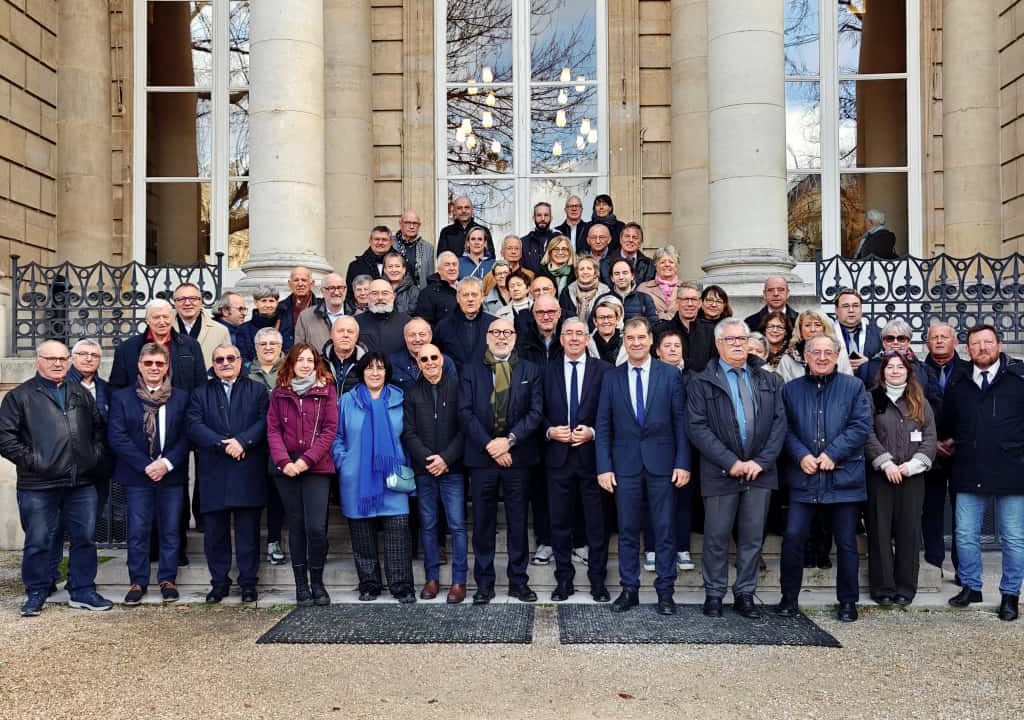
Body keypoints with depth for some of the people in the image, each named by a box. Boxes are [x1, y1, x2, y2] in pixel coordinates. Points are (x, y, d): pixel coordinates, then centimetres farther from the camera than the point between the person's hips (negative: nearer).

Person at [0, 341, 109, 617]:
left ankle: (83, 591, 19)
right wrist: (29, 460, -11)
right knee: (38, 542, 4)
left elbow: (98, 427, 21)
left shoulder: (81, 394, 14)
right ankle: (36, 594, 19)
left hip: (82, 483, 4)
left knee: (85, 539, 8)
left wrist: (94, 454, 8)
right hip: (38, 485, -4)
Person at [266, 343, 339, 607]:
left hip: (317, 467, -2)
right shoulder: (279, 392, 10)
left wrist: (307, 459, -11)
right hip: (287, 469, 2)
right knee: (296, 526, 6)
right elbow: (273, 429, 5)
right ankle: (301, 585, 14)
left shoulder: (326, 390, 4)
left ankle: (317, 582, 7)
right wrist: (283, 461, -9)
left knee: (316, 527, -10)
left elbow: (330, 429, -2)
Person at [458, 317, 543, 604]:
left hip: (517, 456, 0)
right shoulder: (469, 370, 6)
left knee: (518, 522, 7)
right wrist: (490, 445, -11)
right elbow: (465, 412, -2)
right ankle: (484, 583, 15)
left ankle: (518, 581, 17)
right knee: (483, 522, 6)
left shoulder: (530, 371, 8)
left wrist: (509, 440, -13)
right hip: (481, 456, 0)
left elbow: (536, 411, -1)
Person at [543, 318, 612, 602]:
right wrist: (550, 431, -9)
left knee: (597, 522, 5)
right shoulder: (548, 371, 7)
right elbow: (539, 413, 9)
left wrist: (592, 433, -14)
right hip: (558, 455, 2)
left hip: (592, 454, -2)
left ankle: (598, 581, 18)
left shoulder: (603, 370, 0)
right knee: (560, 522, 8)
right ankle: (564, 579, 20)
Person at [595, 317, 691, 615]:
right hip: (625, 464, 1)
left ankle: (665, 591, 14)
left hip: (661, 462, -1)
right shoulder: (611, 378, 5)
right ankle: (629, 589, 18)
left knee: (665, 530, 4)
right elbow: (603, 427, 4)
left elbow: (681, 422, 0)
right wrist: (604, 467, -3)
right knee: (627, 531, 8)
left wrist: (683, 463, -6)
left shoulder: (671, 375, 1)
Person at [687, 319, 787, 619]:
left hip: (760, 471, 3)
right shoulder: (701, 382, 0)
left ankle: (745, 595, 19)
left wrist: (761, 461, -8)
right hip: (720, 472, -3)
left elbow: (779, 423, 5)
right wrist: (730, 462, -14)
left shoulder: (769, 381, 12)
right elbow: (697, 427, -8)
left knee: (753, 537, 8)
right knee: (716, 537, 5)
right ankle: (714, 594, 18)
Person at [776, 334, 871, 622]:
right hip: (803, 477, 1)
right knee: (793, 536, -3)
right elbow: (786, 430, 5)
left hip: (844, 477, -1)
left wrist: (833, 453, -13)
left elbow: (861, 426, -4)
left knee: (846, 542, 7)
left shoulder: (854, 387, 5)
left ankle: (848, 601, 21)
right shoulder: (791, 389, 10)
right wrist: (802, 456, -11)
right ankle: (789, 597, 12)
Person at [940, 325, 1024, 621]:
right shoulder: (957, 386, 9)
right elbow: (947, 424, 24)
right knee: (966, 536, 8)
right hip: (969, 474, 3)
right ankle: (971, 586, 25)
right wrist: (946, 442, 13)